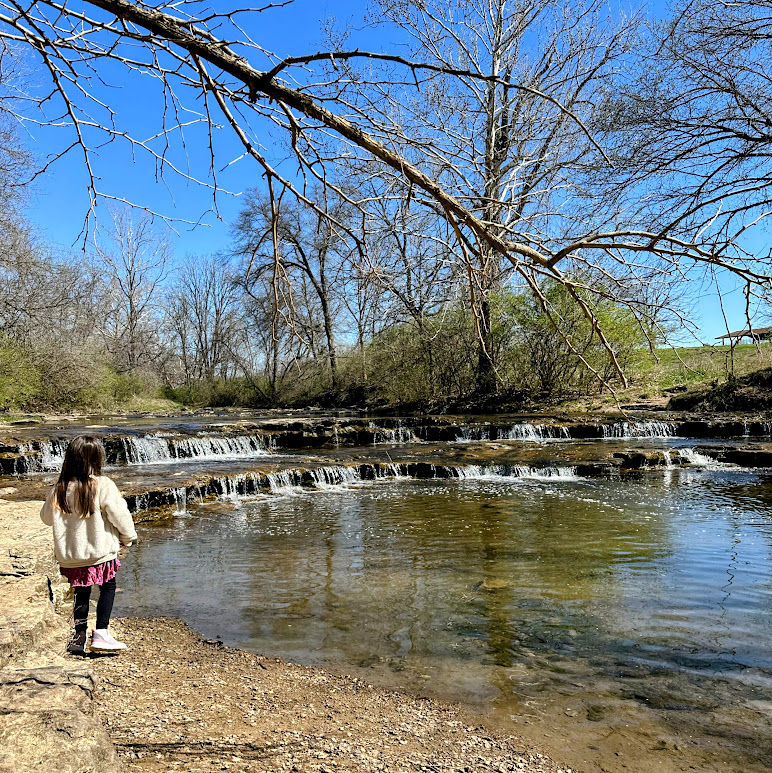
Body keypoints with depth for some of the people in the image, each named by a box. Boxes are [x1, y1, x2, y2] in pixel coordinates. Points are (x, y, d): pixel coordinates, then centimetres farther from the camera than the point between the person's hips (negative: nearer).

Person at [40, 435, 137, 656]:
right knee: (108, 587, 12)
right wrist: (128, 536, 3)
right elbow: (119, 514, -13)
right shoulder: (103, 485, -16)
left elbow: (46, 517, 11)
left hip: (69, 555, 4)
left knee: (81, 592, 18)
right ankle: (100, 634, 5)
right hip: (100, 551, -4)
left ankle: (79, 635, 21)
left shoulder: (60, 489, -2)